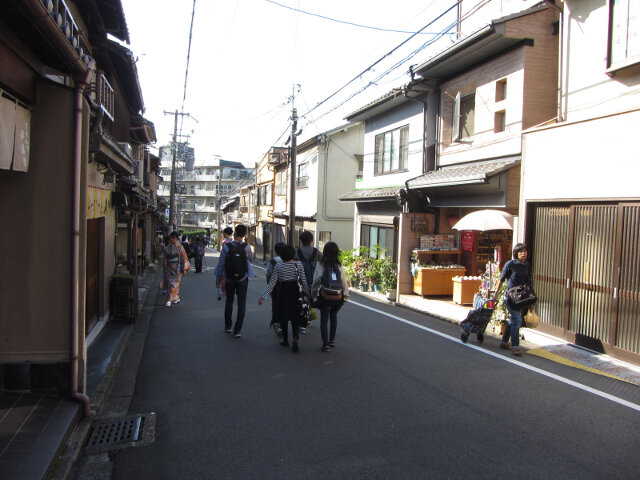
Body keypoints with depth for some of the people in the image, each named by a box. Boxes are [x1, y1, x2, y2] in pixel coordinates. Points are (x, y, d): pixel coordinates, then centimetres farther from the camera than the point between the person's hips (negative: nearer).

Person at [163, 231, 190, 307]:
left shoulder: (179, 247, -8)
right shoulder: (168, 247, 7)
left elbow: (184, 258, -8)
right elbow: (165, 258, 15)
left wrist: (184, 269, -9)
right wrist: (164, 266, 14)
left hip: (177, 268, -6)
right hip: (169, 268, 6)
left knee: (174, 283, -6)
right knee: (169, 283, 8)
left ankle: (170, 299, -4)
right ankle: (177, 298, 20)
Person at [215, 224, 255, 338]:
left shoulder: (227, 246, -12)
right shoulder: (246, 247, -12)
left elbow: (221, 263, -8)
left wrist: (218, 279, 0)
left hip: (229, 279, 1)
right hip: (242, 279, -1)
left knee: (229, 301, 20)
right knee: (241, 304, 5)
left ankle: (227, 326, 28)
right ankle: (237, 330, 2)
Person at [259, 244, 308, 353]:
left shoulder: (278, 266, -6)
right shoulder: (298, 265, -3)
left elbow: (272, 284, -8)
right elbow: (304, 282, -3)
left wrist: (263, 297, -3)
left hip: (283, 292, -1)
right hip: (295, 291, 1)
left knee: (284, 318, 15)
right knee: (295, 318, 6)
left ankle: (285, 340, 25)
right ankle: (295, 338, -16)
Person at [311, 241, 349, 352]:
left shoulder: (321, 264, -6)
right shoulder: (339, 266, 0)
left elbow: (316, 280, -7)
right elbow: (344, 282, 2)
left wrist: (313, 294, 5)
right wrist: (346, 295, 12)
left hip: (324, 296, -3)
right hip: (338, 296, 3)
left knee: (324, 319, 6)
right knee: (333, 315, 25)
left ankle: (326, 344, -1)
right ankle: (332, 340, 25)